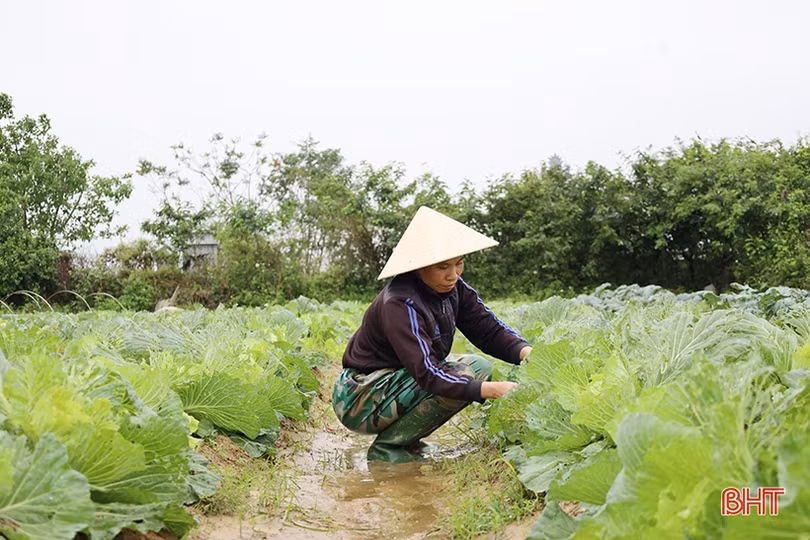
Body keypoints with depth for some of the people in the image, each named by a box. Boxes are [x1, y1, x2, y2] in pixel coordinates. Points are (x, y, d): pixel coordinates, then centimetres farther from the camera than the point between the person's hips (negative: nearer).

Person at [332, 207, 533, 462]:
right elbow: (427, 374, -35)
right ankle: (386, 448, -10)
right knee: (468, 374, -23)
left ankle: (405, 441, 7)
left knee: (479, 366, 0)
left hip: (398, 379, 9)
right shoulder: (400, 305, -28)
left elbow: (490, 330, -4)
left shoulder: (454, 289, -3)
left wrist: (526, 352, -23)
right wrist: (491, 390, -43)